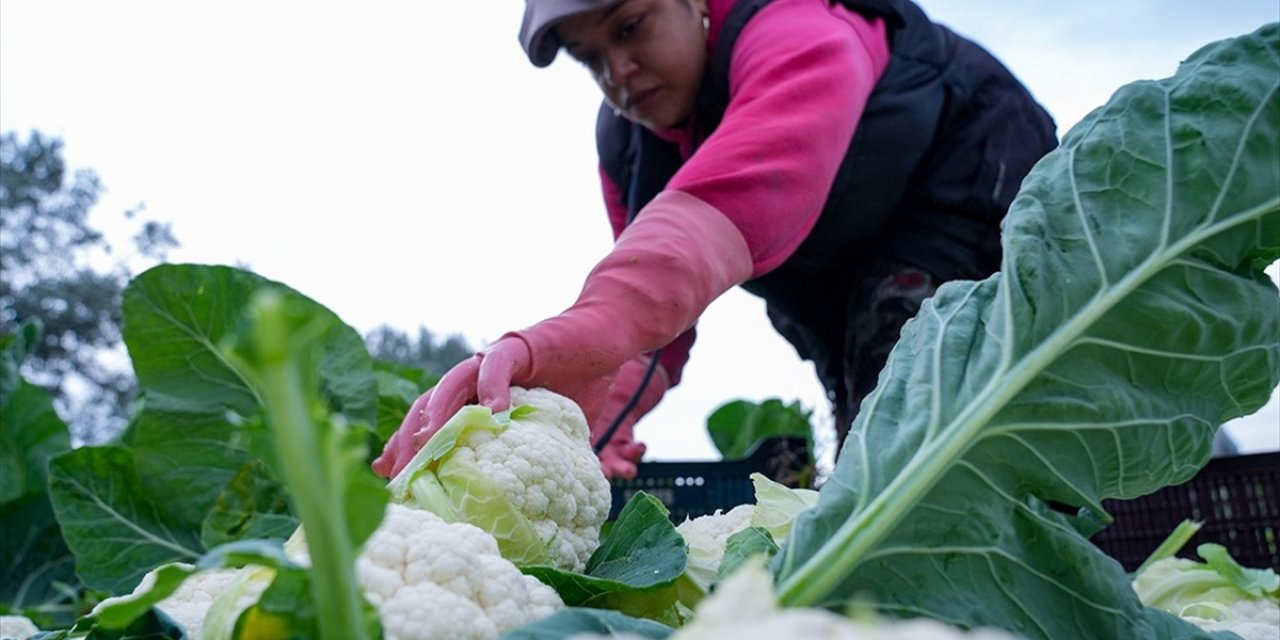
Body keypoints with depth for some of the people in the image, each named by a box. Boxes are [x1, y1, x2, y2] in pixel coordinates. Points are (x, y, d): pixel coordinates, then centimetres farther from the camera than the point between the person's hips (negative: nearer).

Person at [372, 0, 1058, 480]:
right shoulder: (624, 140, -8)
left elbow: (744, 192, -56)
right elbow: (651, 298, -14)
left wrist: (582, 333, -72)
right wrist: (599, 408, -36)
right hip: (845, 276, 7)